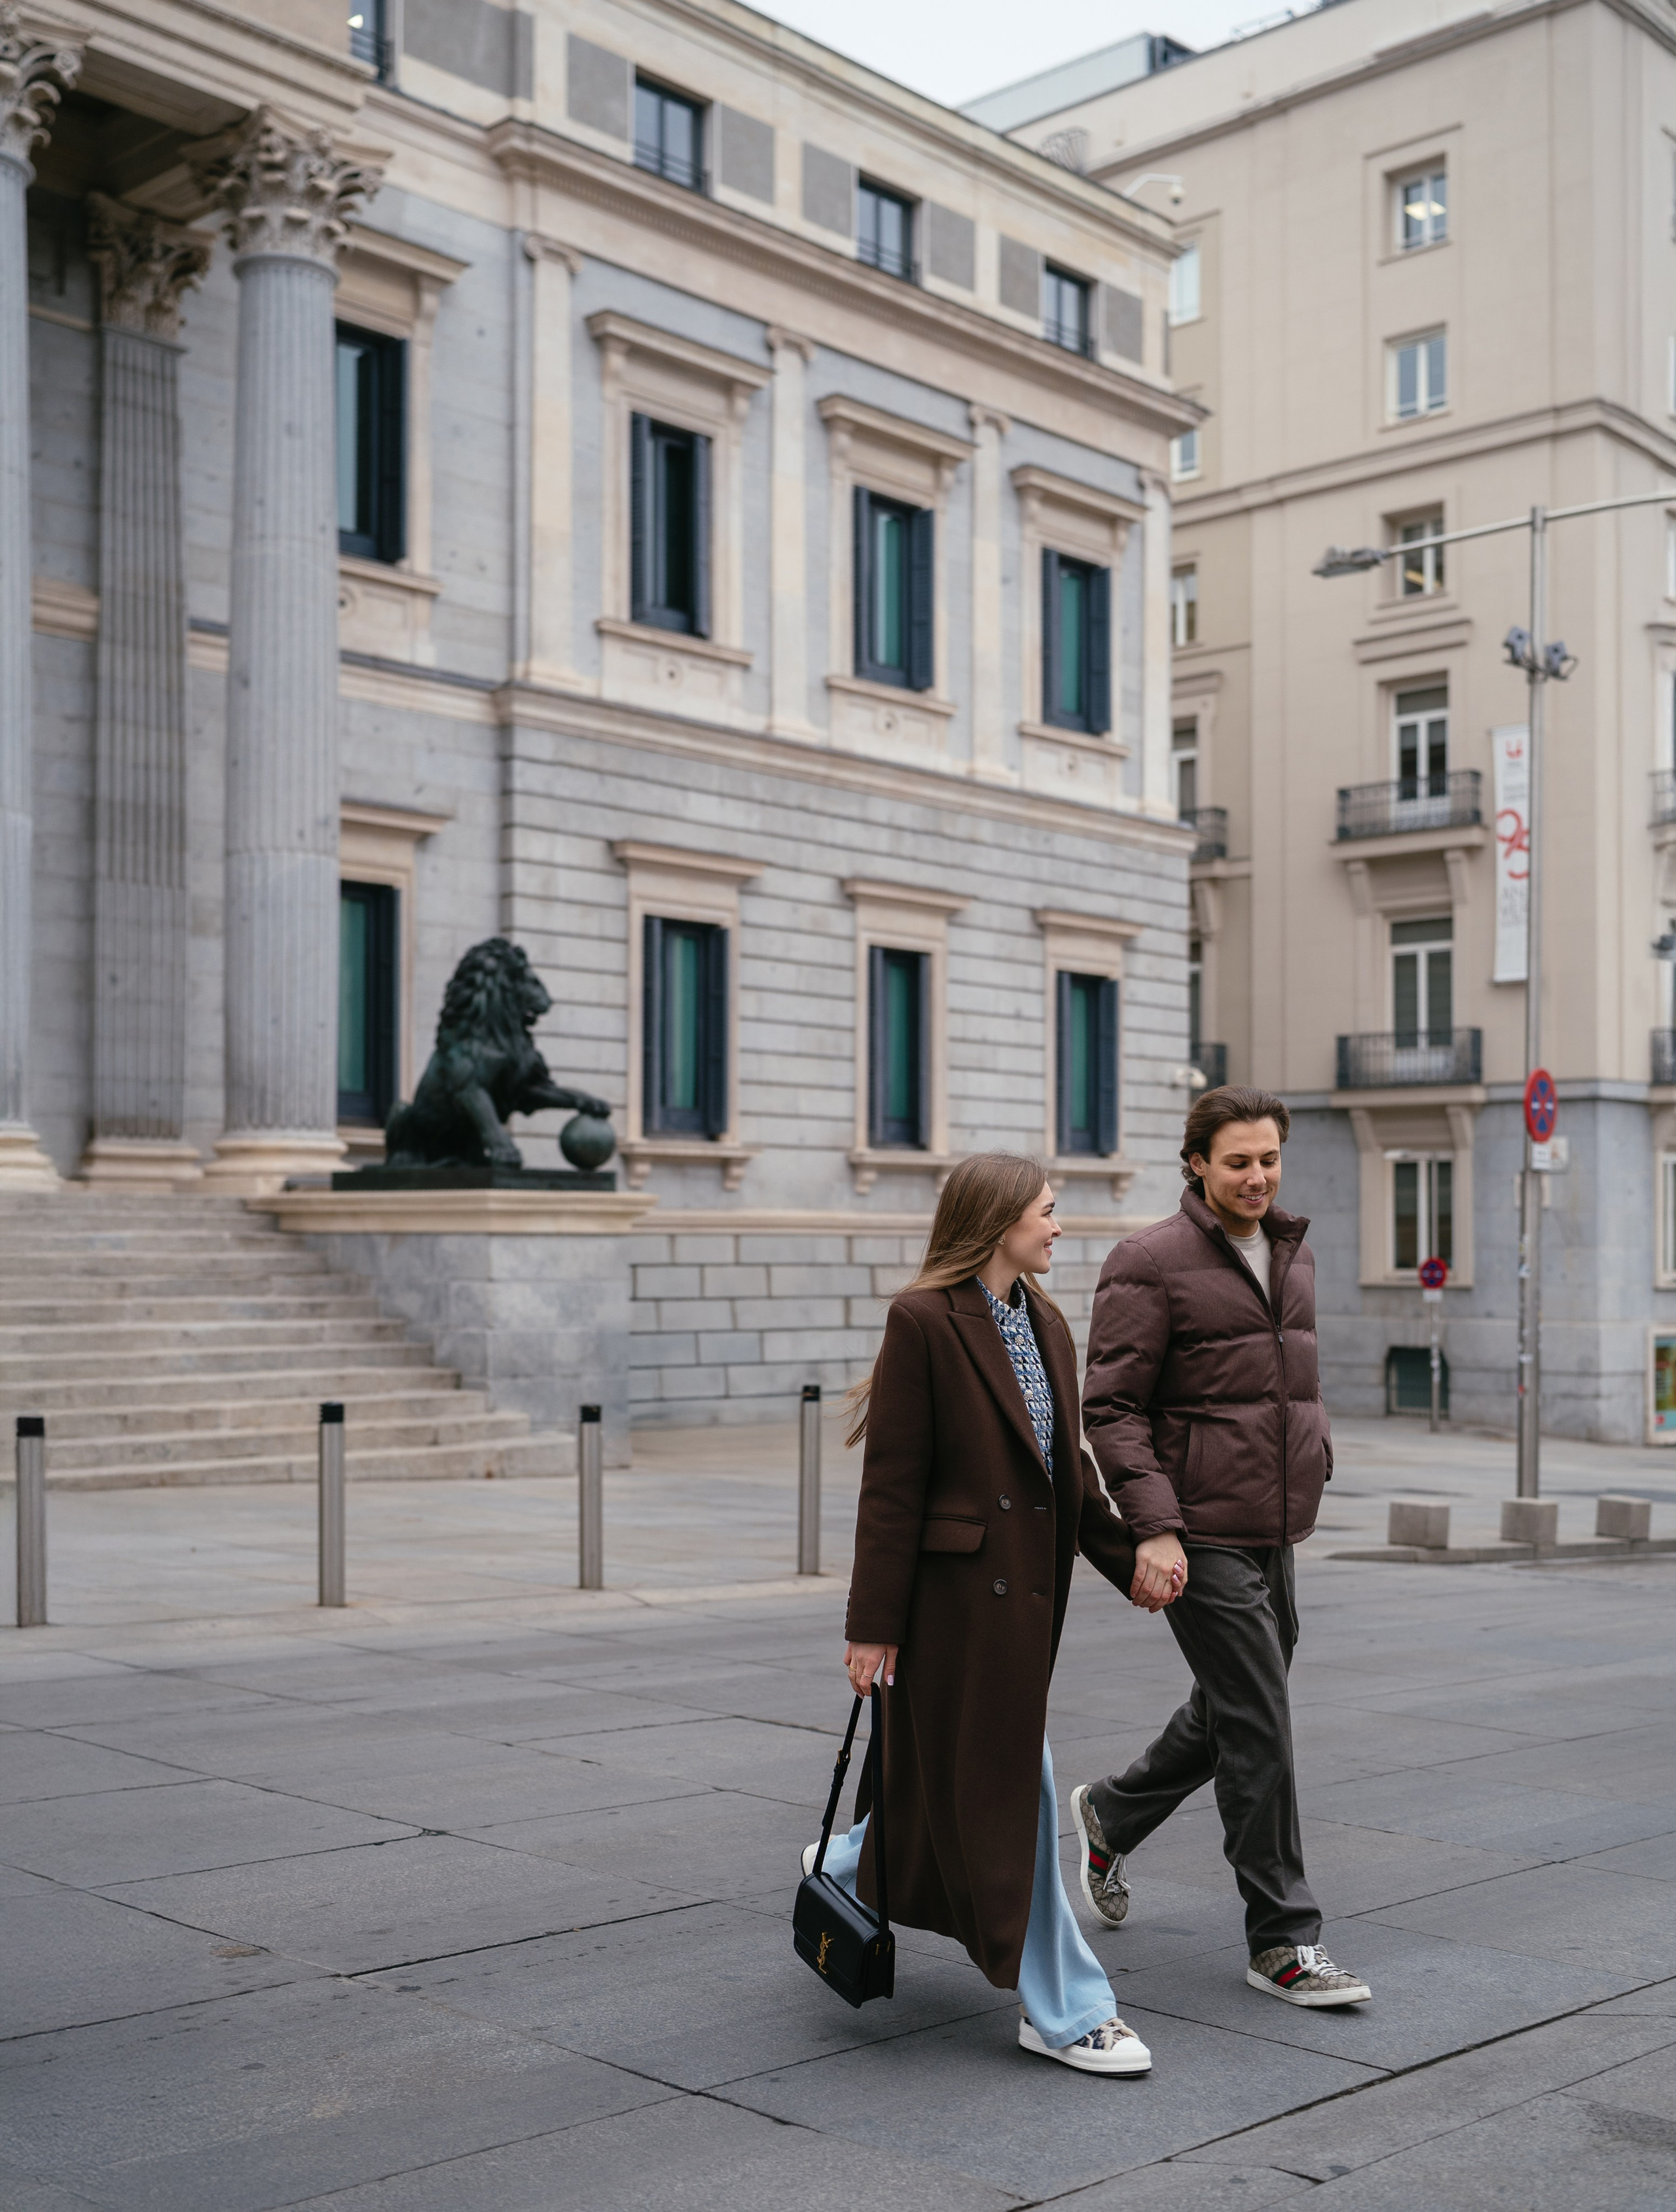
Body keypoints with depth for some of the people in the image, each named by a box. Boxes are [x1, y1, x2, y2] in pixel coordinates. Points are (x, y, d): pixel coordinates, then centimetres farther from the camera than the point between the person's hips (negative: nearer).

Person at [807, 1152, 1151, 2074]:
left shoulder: (1046, 1323, 11)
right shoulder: (923, 1321, -13)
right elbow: (891, 1486, -13)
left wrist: (1130, 1562, 10)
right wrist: (873, 1624, -13)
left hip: (1028, 1584, 8)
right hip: (958, 1588, -8)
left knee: (948, 1770, 17)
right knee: (1008, 1791, 0)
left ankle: (846, 1873, 43)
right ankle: (1062, 2012, 11)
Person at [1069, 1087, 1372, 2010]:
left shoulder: (1293, 1255, 13)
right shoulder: (1151, 1262, -11)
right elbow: (1111, 1408, -14)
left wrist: (1314, 1464, 17)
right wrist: (1153, 1529, -21)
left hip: (1274, 1533, 8)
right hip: (1198, 1539, -8)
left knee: (1229, 1713, 18)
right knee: (1258, 1729, -5)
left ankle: (1111, 1813, 42)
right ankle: (1282, 1939, 7)